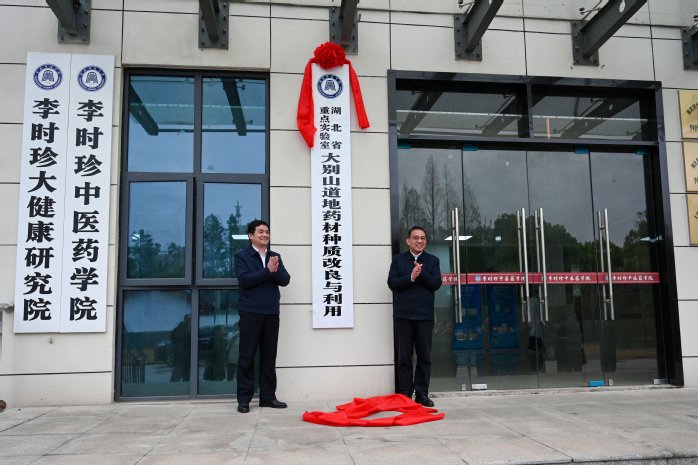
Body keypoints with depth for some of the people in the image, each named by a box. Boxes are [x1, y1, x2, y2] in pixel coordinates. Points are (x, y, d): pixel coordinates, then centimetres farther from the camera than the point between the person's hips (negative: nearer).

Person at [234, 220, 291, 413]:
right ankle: (244, 399, 8)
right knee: (247, 357, 1)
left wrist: (275, 271, -17)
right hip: (250, 312, -4)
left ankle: (268, 396, 17)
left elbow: (285, 280, 3)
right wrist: (267, 271, -18)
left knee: (269, 357, 8)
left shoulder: (275, 257, 13)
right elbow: (244, 280, -14)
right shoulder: (242, 256, 0)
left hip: (271, 313, 4)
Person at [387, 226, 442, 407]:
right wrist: (410, 277, -17)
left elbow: (436, 283, -2)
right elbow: (392, 283, -4)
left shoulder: (432, 260, 10)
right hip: (403, 315, -1)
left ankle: (422, 394, 12)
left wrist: (421, 274, -16)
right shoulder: (398, 259, 6)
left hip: (425, 315, 1)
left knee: (424, 356, 4)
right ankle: (405, 394, 10)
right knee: (404, 357, 4)